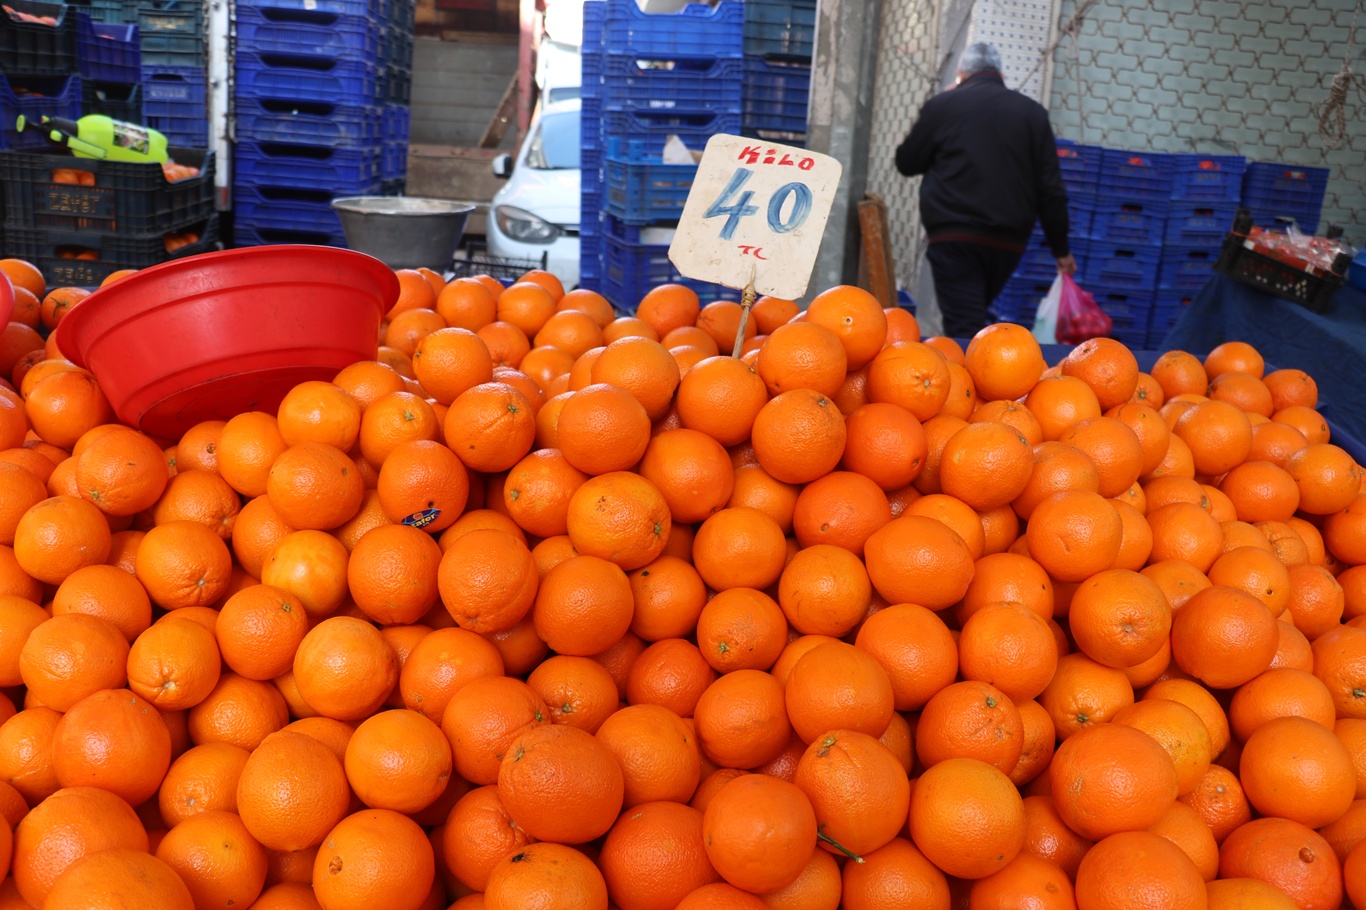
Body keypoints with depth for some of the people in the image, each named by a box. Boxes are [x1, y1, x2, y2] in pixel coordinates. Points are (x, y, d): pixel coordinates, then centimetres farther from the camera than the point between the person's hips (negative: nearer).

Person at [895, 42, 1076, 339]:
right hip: (1009, 242, 4)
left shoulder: (942, 105, 1)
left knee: (964, 329, -6)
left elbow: (906, 163, 11)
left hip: (955, 237, -3)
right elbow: (1051, 190, 5)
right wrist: (1061, 249, 12)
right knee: (974, 317, 20)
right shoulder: (1032, 112, 7)